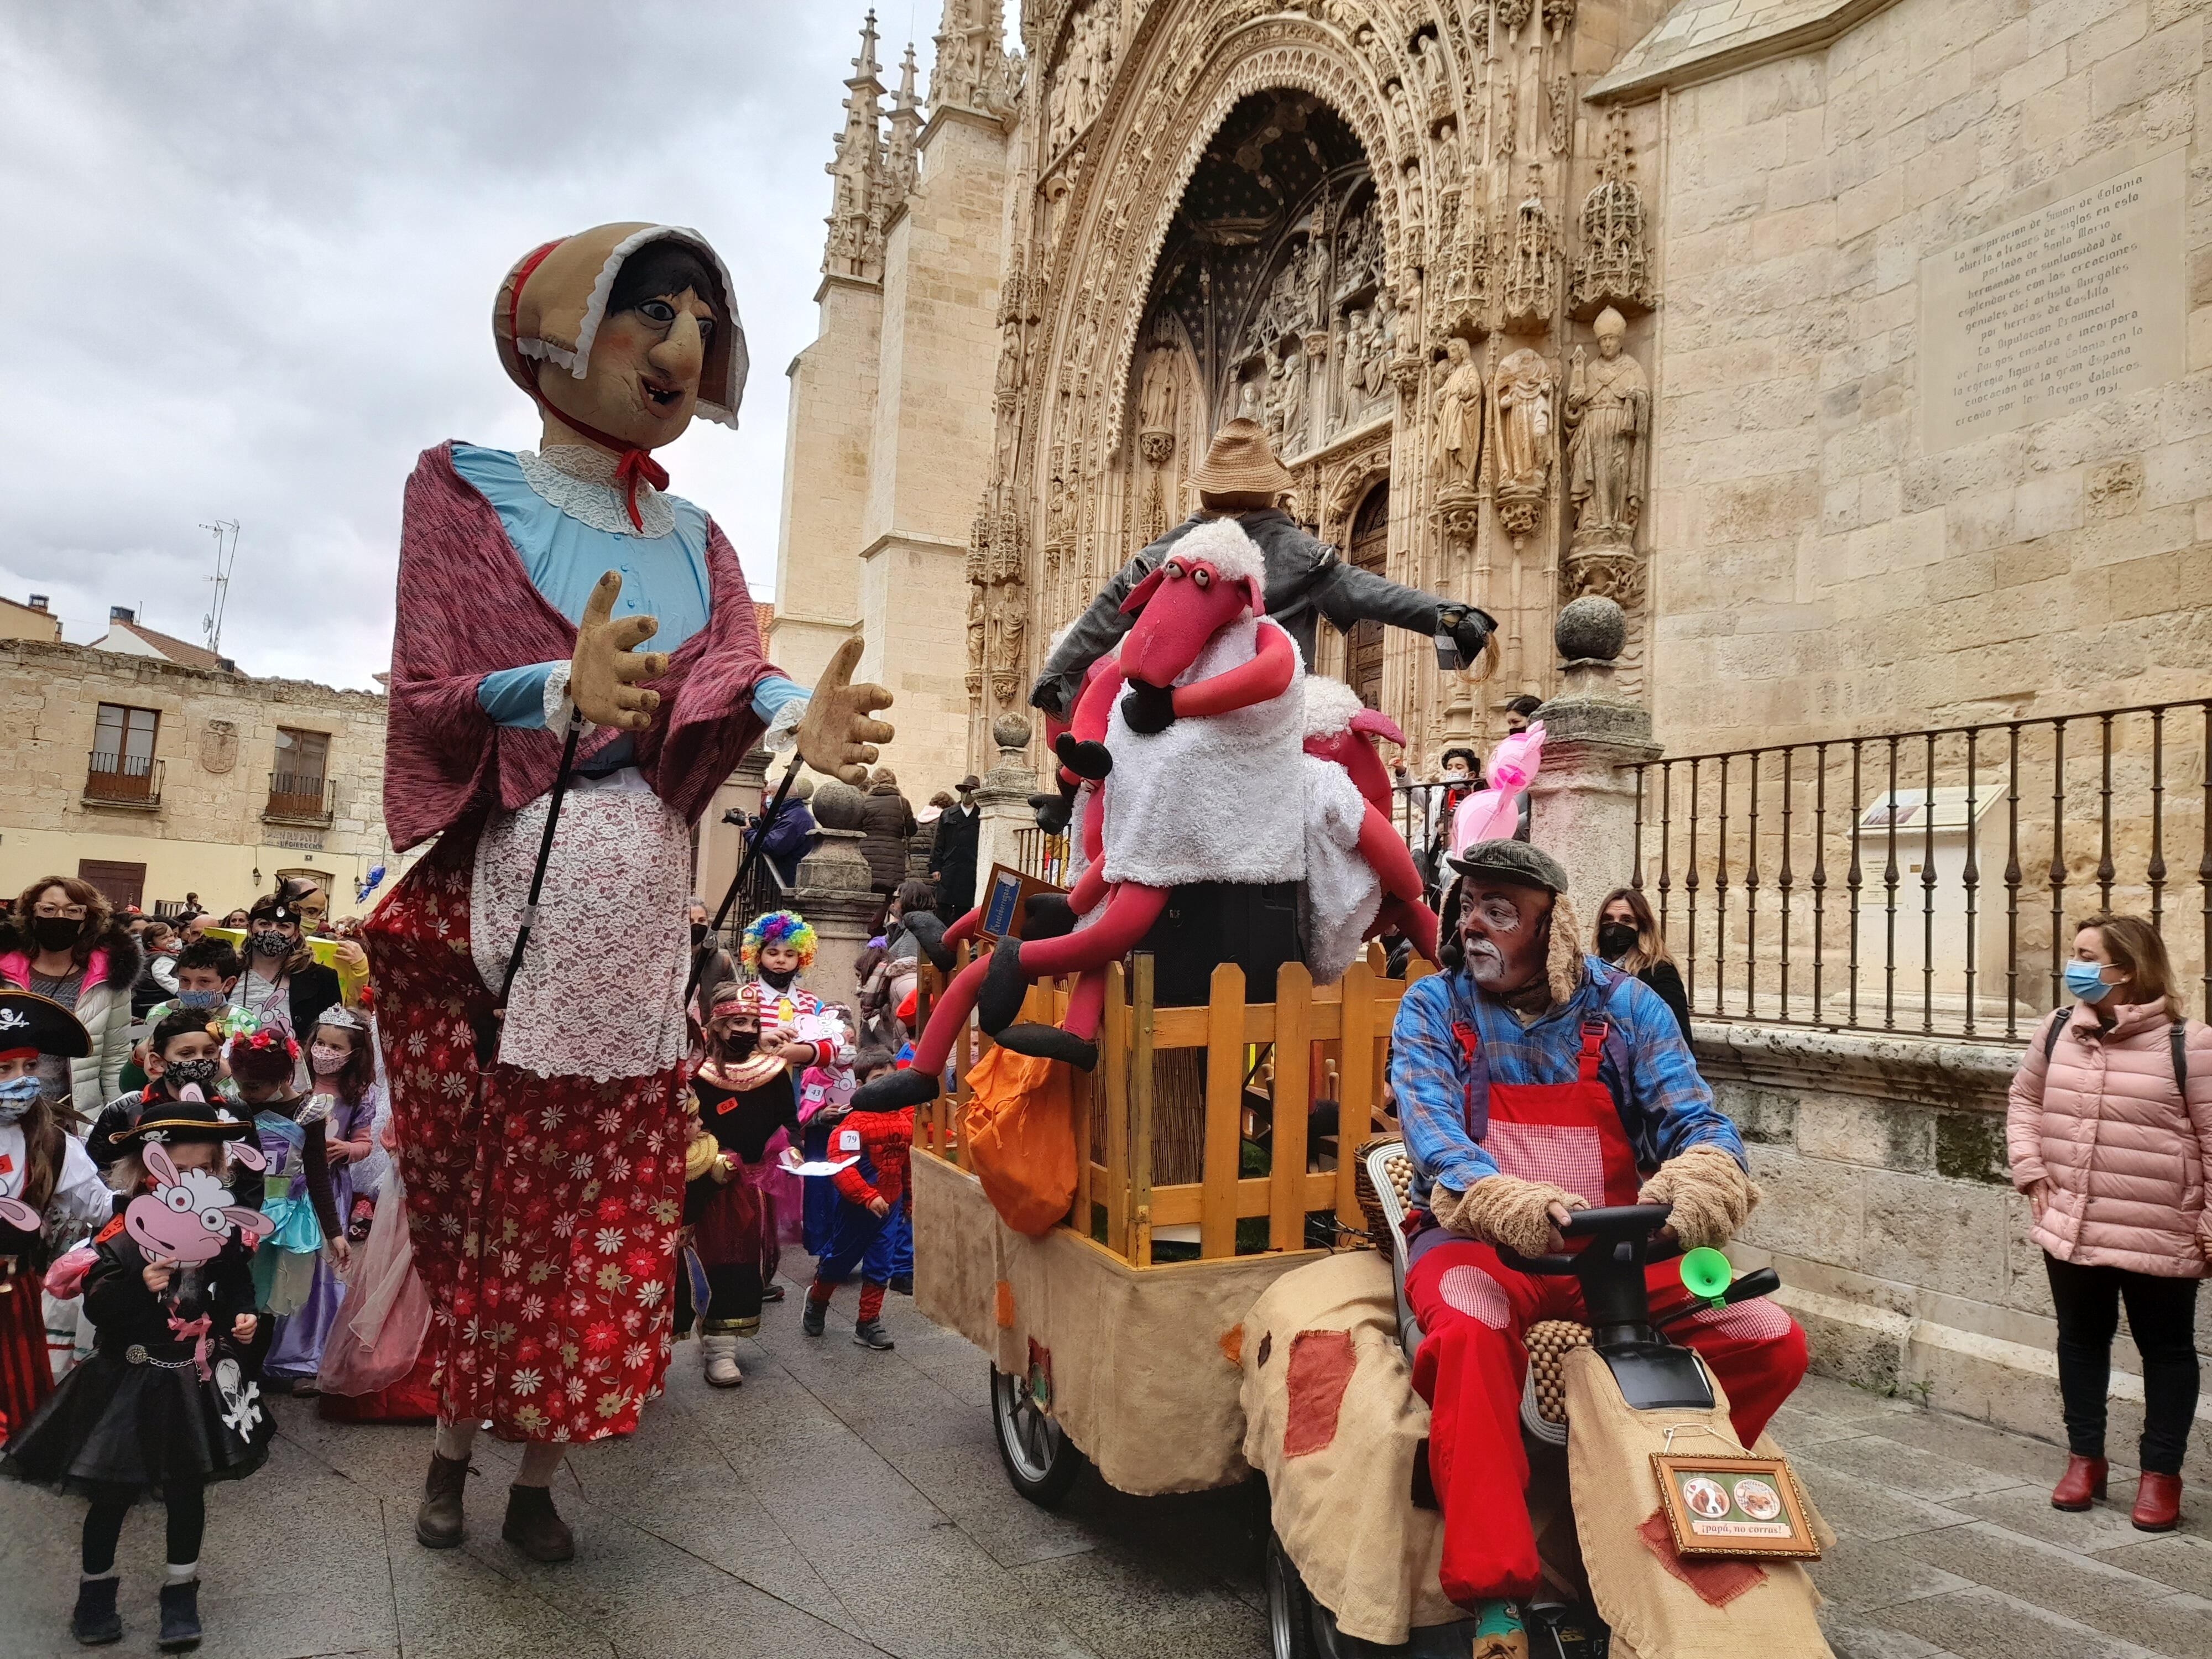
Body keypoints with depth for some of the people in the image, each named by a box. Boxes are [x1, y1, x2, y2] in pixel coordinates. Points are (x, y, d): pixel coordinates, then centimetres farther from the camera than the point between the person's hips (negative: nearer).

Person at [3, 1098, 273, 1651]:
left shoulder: (224, 1229, -4)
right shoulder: (123, 1235, -16)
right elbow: (97, 1308, -17)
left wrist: (245, 1317, -9)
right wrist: (140, 1288, -34)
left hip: (197, 1380, 3)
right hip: (131, 1381, -2)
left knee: (188, 1487, 11)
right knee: (114, 1491, 9)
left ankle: (181, 1594, 27)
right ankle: (95, 1589, 33)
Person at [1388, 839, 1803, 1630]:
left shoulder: (1622, 1004, 5)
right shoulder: (1434, 1006, 1)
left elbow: (1695, 1116, -3)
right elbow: (1431, 1128, -14)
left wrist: (1701, 1175, -29)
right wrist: (1502, 1199, -35)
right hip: (1480, 1240, -2)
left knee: (1773, 1340, -14)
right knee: (1471, 1328, -36)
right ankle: (1494, 1596, -27)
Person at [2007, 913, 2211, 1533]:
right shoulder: (2057, 1029, 1)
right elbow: (2024, 1099, 15)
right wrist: (2031, 1171, 4)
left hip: (2159, 1236, -4)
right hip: (2069, 1227, 5)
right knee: (2080, 1340, 16)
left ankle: (2161, 1473, 26)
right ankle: (2085, 1458, 31)